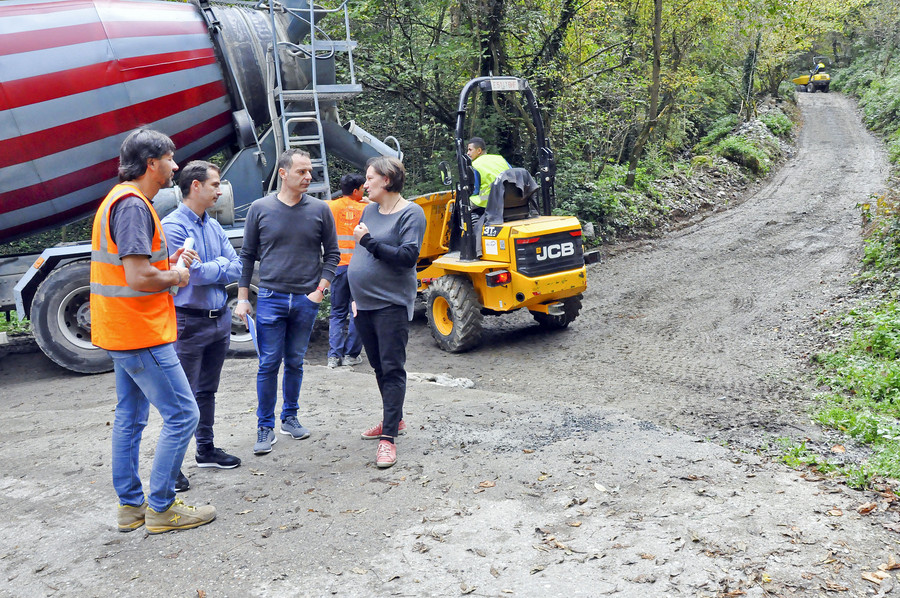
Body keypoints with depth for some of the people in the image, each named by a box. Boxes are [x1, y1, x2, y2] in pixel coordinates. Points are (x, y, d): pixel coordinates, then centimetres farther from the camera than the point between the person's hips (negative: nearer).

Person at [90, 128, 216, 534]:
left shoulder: (119, 200, 15)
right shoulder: (133, 204, -19)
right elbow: (139, 278, -26)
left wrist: (169, 264, 9)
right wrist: (176, 276, -8)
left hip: (121, 331, 11)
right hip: (141, 332, -11)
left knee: (130, 417, 15)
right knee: (182, 414, -4)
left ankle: (131, 505, 24)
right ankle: (161, 508, 4)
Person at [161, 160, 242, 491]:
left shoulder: (214, 225, 10)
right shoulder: (172, 226, -13)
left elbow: (236, 268, 4)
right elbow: (194, 272, -21)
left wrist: (210, 269, -14)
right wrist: (222, 266, -5)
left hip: (219, 317, 8)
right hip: (189, 321, -7)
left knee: (207, 391, 19)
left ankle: (206, 450, 31)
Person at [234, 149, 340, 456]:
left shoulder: (320, 209, 1)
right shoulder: (260, 208, 0)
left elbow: (332, 253, 8)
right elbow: (247, 255, 5)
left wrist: (320, 289, -3)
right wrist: (242, 298, 1)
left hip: (306, 301, 1)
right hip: (270, 298, -1)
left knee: (295, 363, 11)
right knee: (269, 364, 0)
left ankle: (290, 418, 27)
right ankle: (265, 427, 10)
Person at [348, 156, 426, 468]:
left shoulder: (410, 213, -10)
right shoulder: (370, 210, 11)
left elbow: (408, 256, -21)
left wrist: (369, 240, -20)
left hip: (391, 303, -8)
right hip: (364, 303, 8)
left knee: (392, 369, -6)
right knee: (379, 367, 17)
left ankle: (388, 437, -6)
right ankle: (393, 420, 32)